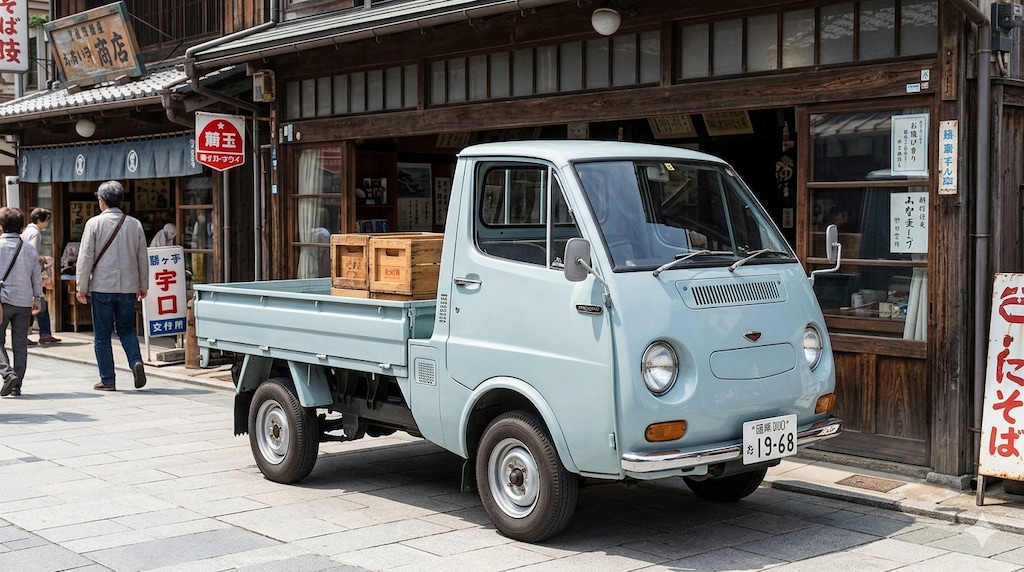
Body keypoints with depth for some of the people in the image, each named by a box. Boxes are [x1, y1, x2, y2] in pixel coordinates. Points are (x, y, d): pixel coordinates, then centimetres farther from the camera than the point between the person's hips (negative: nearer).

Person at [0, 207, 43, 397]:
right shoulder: (30, 249, 3)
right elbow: (37, 276, 8)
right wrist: (37, 297, 20)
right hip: (24, 301, 3)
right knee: (20, 344, 8)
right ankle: (17, 386, 8)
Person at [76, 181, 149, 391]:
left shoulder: (94, 223, -6)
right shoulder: (135, 224, 4)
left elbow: (85, 257, -6)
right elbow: (143, 258, 9)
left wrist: (81, 287, 2)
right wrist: (143, 286, 19)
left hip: (102, 287, -3)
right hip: (128, 287, 3)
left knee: (102, 335, 6)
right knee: (126, 329, 17)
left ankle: (107, 380, 8)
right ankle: (136, 362, -8)